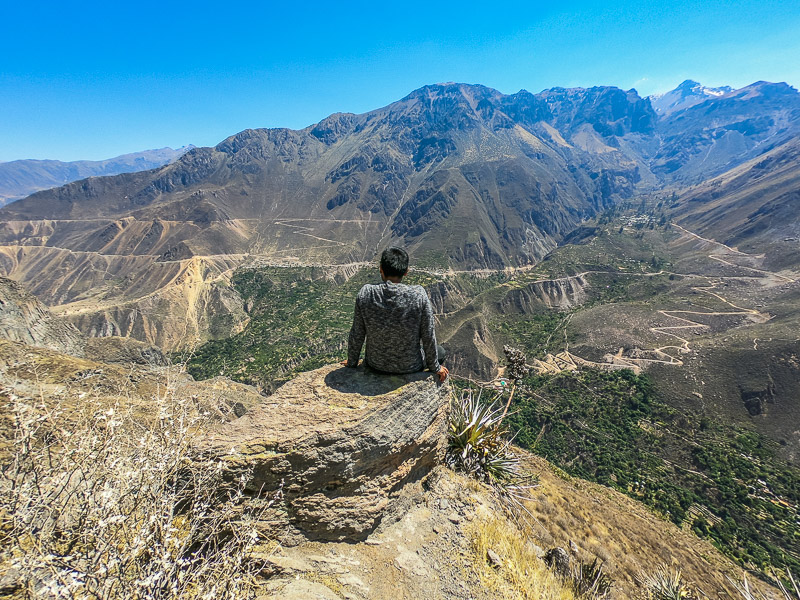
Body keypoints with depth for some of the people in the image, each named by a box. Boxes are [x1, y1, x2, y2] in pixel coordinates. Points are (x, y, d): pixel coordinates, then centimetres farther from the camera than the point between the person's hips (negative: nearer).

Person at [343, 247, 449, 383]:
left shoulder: (365, 294, -20)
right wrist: (435, 367, 2)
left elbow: (357, 334, -10)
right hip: (410, 366, -2)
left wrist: (352, 362, 9)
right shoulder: (418, 295, -25)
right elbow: (428, 336, -15)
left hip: (376, 364, 2)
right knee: (440, 351, 29)